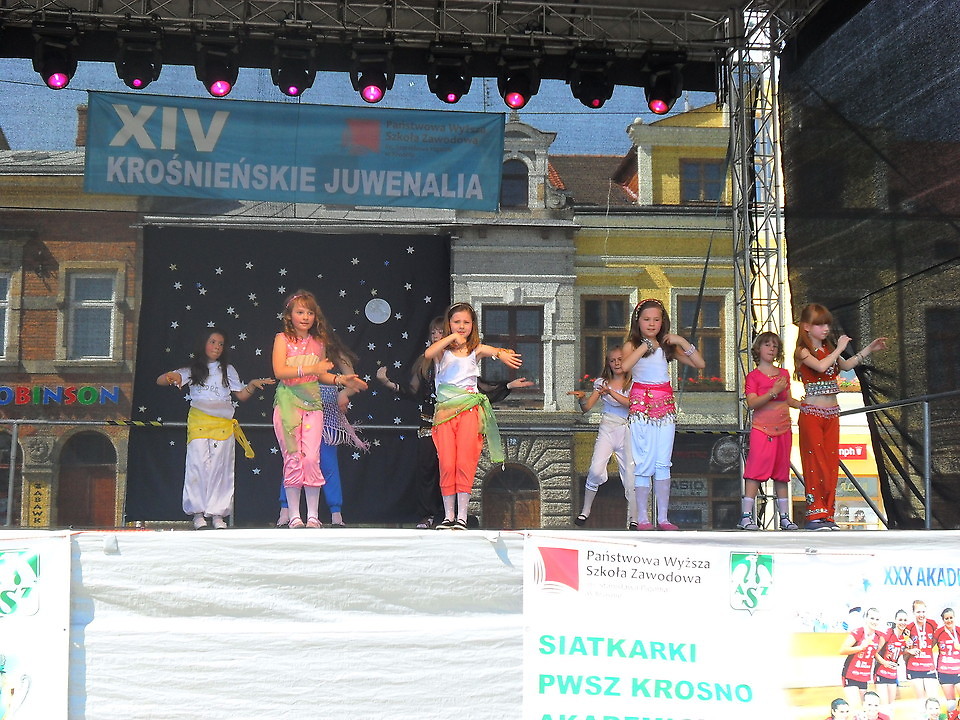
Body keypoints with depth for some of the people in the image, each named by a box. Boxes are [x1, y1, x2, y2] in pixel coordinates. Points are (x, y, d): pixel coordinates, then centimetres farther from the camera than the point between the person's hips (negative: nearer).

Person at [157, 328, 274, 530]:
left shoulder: (227, 370, 18)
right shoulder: (193, 369, 12)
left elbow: (241, 395, 19)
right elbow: (160, 380, 4)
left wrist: (253, 385, 0)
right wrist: (170, 378, -19)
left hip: (223, 423, 1)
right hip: (198, 421, -1)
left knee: (220, 467, -3)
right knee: (197, 464, -9)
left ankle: (217, 513, 1)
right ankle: (198, 513, -4)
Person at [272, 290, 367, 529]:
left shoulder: (318, 342, 11)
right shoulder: (282, 339, -1)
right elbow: (279, 371, -15)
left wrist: (341, 380, 6)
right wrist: (310, 369, -23)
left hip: (312, 403, 3)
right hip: (288, 402, -2)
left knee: (311, 458, -6)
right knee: (292, 459, -1)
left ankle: (313, 516, 1)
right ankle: (294, 516, 6)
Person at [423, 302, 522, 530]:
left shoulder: (476, 349, 9)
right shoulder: (442, 349, 7)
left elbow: (498, 351, -9)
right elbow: (428, 354, -15)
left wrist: (502, 354, -32)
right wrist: (451, 337, -21)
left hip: (469, 410, 0)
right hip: (445, 409, 0)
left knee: (465, 463, -7)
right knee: (446, 464, -1)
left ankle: (462, 517, -4)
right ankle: (448, 516, 8)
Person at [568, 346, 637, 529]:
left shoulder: (633, 383, 5)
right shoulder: (602, 383, 11)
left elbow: (632, 404, -14)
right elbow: (587, 408, 7)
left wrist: (612, 393, -24)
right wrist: (581, 398, -15)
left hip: (627, 431, -1)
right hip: (607, 430, 1)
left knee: (631, 474, -6)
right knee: (596, 470, -17)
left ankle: (633, 519, 2)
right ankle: (585, 511, -2)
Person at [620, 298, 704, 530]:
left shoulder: (667, 346, 11)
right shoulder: (632, 345, 0)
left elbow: (700, 364, 7)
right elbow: (625, 366, -23)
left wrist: (682, 342, -1)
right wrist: (646, 345, -16)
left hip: (665, 406, 4)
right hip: (641, 405, -3)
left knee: (663, 463, 3)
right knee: (643, 462, -4)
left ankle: (663, 518, 8)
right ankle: (642, 518, 1)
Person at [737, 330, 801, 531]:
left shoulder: (784, 374, 14)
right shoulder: (753, 376, -2)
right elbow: (752, 403, -14)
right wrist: (773, 392, -21)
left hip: (783, 430, 5)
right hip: (762, 430, -5)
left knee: (782, 473, 9)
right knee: (755, 470, -11)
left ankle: (784, 516, 13)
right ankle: (746, 515, -11)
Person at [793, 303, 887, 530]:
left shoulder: (828, 349, 14)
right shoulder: (803, 351, -8)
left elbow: (846, 365, 23)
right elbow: (820, 366, -25)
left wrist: (869, 349, 17)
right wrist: (839, 348, -16)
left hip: (831, 413, 7)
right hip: (812, 413, -7)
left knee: (831, 463, 5)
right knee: (815, 463, -6)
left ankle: (827, 514, 10)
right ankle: (815, 514, -3)